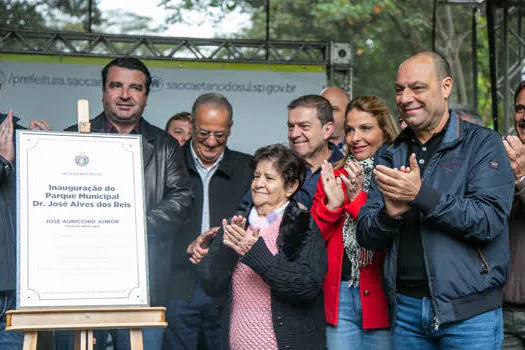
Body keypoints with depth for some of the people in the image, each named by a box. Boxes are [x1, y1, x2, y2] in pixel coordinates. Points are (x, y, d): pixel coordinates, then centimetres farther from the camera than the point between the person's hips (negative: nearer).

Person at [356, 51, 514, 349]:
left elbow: (490, 221, -16)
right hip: (406, 308, 4)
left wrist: (421, 194, -23)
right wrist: (389, 213, -16)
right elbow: (366, 236, 6)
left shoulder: (483, 144, -3)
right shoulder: (389, 156, 11)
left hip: (468, 313, -4)